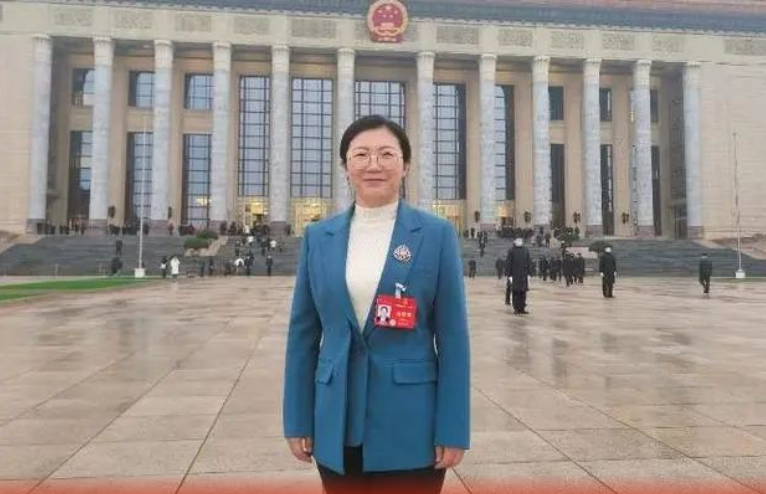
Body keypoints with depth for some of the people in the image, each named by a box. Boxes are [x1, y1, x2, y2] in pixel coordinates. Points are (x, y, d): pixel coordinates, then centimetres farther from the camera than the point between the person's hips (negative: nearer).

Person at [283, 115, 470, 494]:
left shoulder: (437, 234, -4)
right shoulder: (318, 237, 3)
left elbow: (453, 336, -5)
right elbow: (303, 333, 5)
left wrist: (452, 429, -7)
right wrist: (298, 419, 4)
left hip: (411, 427, -2)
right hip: (338, 425, 3)